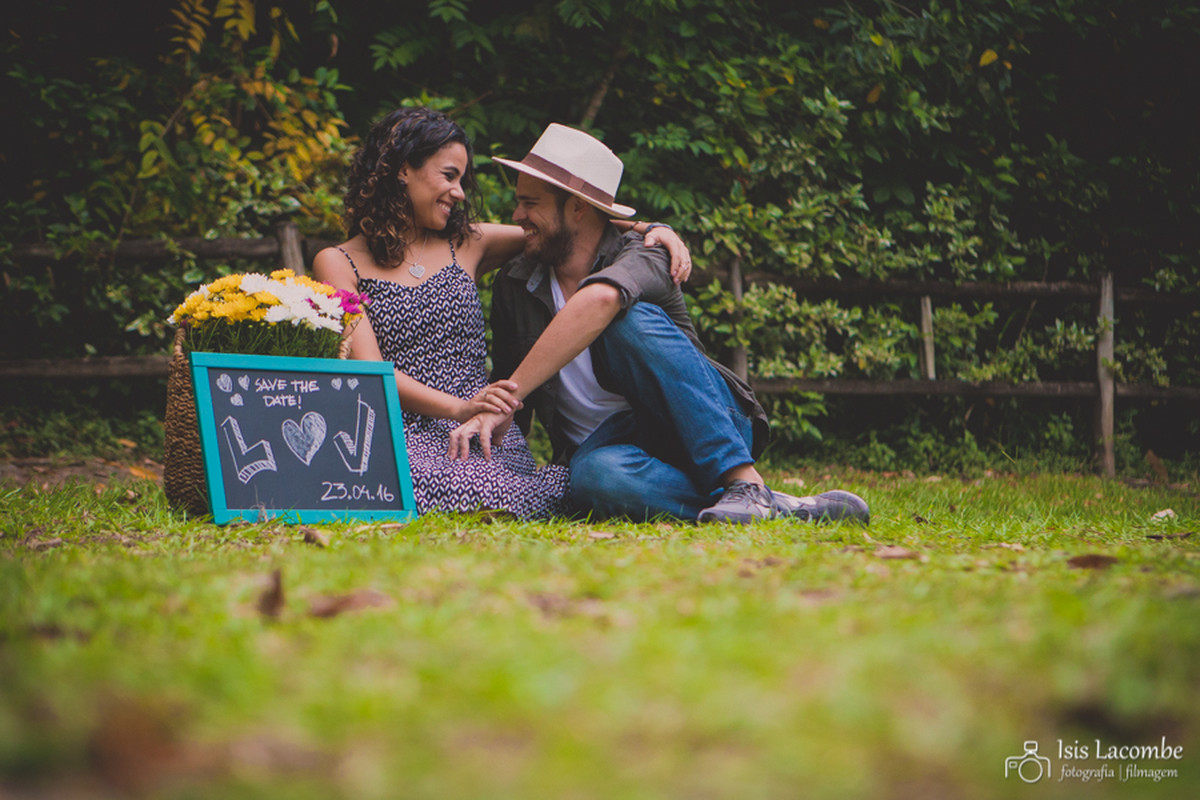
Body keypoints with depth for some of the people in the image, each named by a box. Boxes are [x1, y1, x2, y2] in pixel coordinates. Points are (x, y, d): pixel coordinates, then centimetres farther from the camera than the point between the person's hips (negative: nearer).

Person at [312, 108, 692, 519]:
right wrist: (459, 408, -20)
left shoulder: (467, 244, 21)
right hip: (407, 436, -2)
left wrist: (650, 228, 3)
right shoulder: (339, 263, 9)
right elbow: (368, 370, -5)